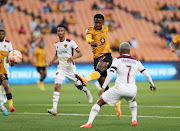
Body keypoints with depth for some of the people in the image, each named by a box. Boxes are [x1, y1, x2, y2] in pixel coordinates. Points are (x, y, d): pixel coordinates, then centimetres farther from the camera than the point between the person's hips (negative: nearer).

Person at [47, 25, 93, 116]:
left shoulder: (70, 42, -9)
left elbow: (80, 53, -9)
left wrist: (73, 57, -28)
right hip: (61, 68, 3)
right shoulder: (56, 44, 6)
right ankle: (54, 109, -22)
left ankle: (87, 92, 50)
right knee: (57, 86, -16)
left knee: (78, 85, 11)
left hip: (70, 68, -3)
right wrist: (52, 60, 8)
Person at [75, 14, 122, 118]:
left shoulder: (105, 28, 9)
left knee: (99, 69, -36)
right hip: (97, 58, 1)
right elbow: (88, 37, -25)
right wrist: (91, 41, -47)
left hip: (106, 55, -1)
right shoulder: (91, 30, -1)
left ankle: (86, 80, -63)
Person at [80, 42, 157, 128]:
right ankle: (134, 120, 25)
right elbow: (146, 74, 16)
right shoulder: (136, 62, 14)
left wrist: (103, 87, -14)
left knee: (100, 102, 11)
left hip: (119, 89, -4)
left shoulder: (117, 59, 3)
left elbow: (110, 74, -10)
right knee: (132, 100, 41)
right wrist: (152, 85, 33)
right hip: (132, 90, 4)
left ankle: (89, 123, -1)